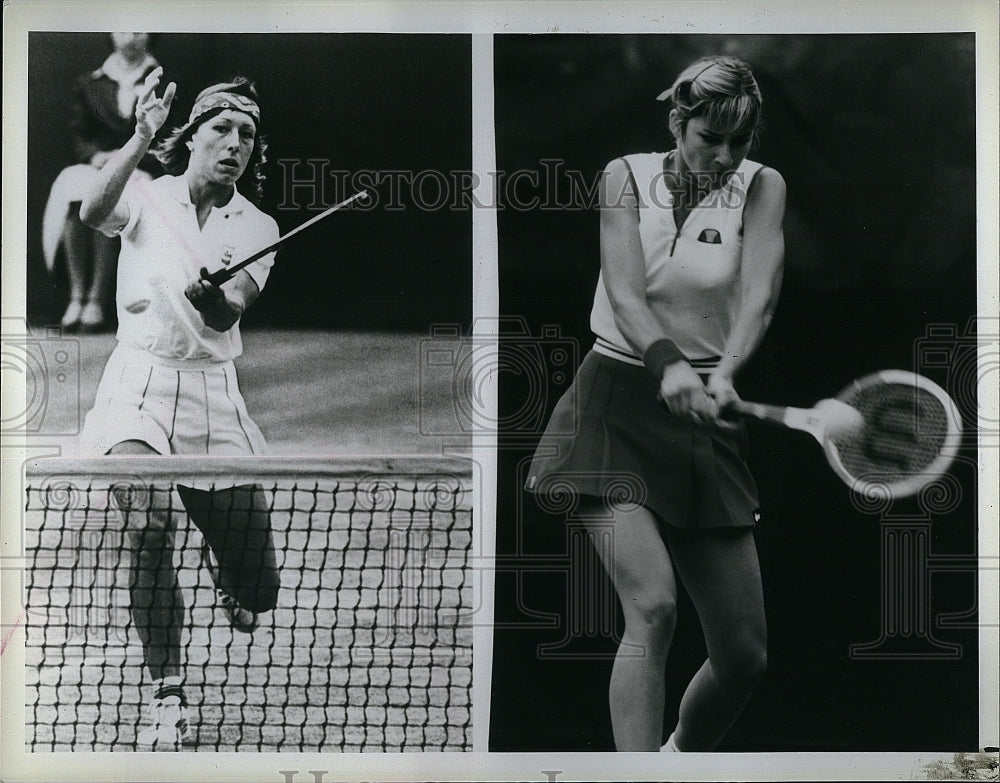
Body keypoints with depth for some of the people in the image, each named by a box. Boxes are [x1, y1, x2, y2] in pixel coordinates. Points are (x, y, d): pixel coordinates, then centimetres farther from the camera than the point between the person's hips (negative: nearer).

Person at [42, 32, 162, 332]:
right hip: (96, 166, 3)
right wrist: (96, 155, -11)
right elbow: (79, 135, 13)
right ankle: (77, 296, -33)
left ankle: (97, 299, -37)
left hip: (142, 171, -2)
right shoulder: (89, 83, 20)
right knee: (73, 196, -34)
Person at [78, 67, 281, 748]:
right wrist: (141, 137, -30)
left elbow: (227, 314, -10)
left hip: (213, 393, 2)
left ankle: (220, 550, 42)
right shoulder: (147, 199, 5)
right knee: (148, 531, -28)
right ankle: (168, 695, -12)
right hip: (140, 383, -2)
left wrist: (210, 295, -33)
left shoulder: (258, 228, 7)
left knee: (257, 595, 2)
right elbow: (93, 213, -19)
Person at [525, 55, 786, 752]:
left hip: (706, 415, 3)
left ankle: (684, 757, 32)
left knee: (745, 654, 4)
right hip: (618, 400, -2)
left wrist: (724, 374, -33)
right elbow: (624, 292, -15)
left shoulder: (761, 188, 3)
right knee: (652, 605, -23)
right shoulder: (627, 177, 0)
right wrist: (666, 363, -35)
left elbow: (759, 295, -13)